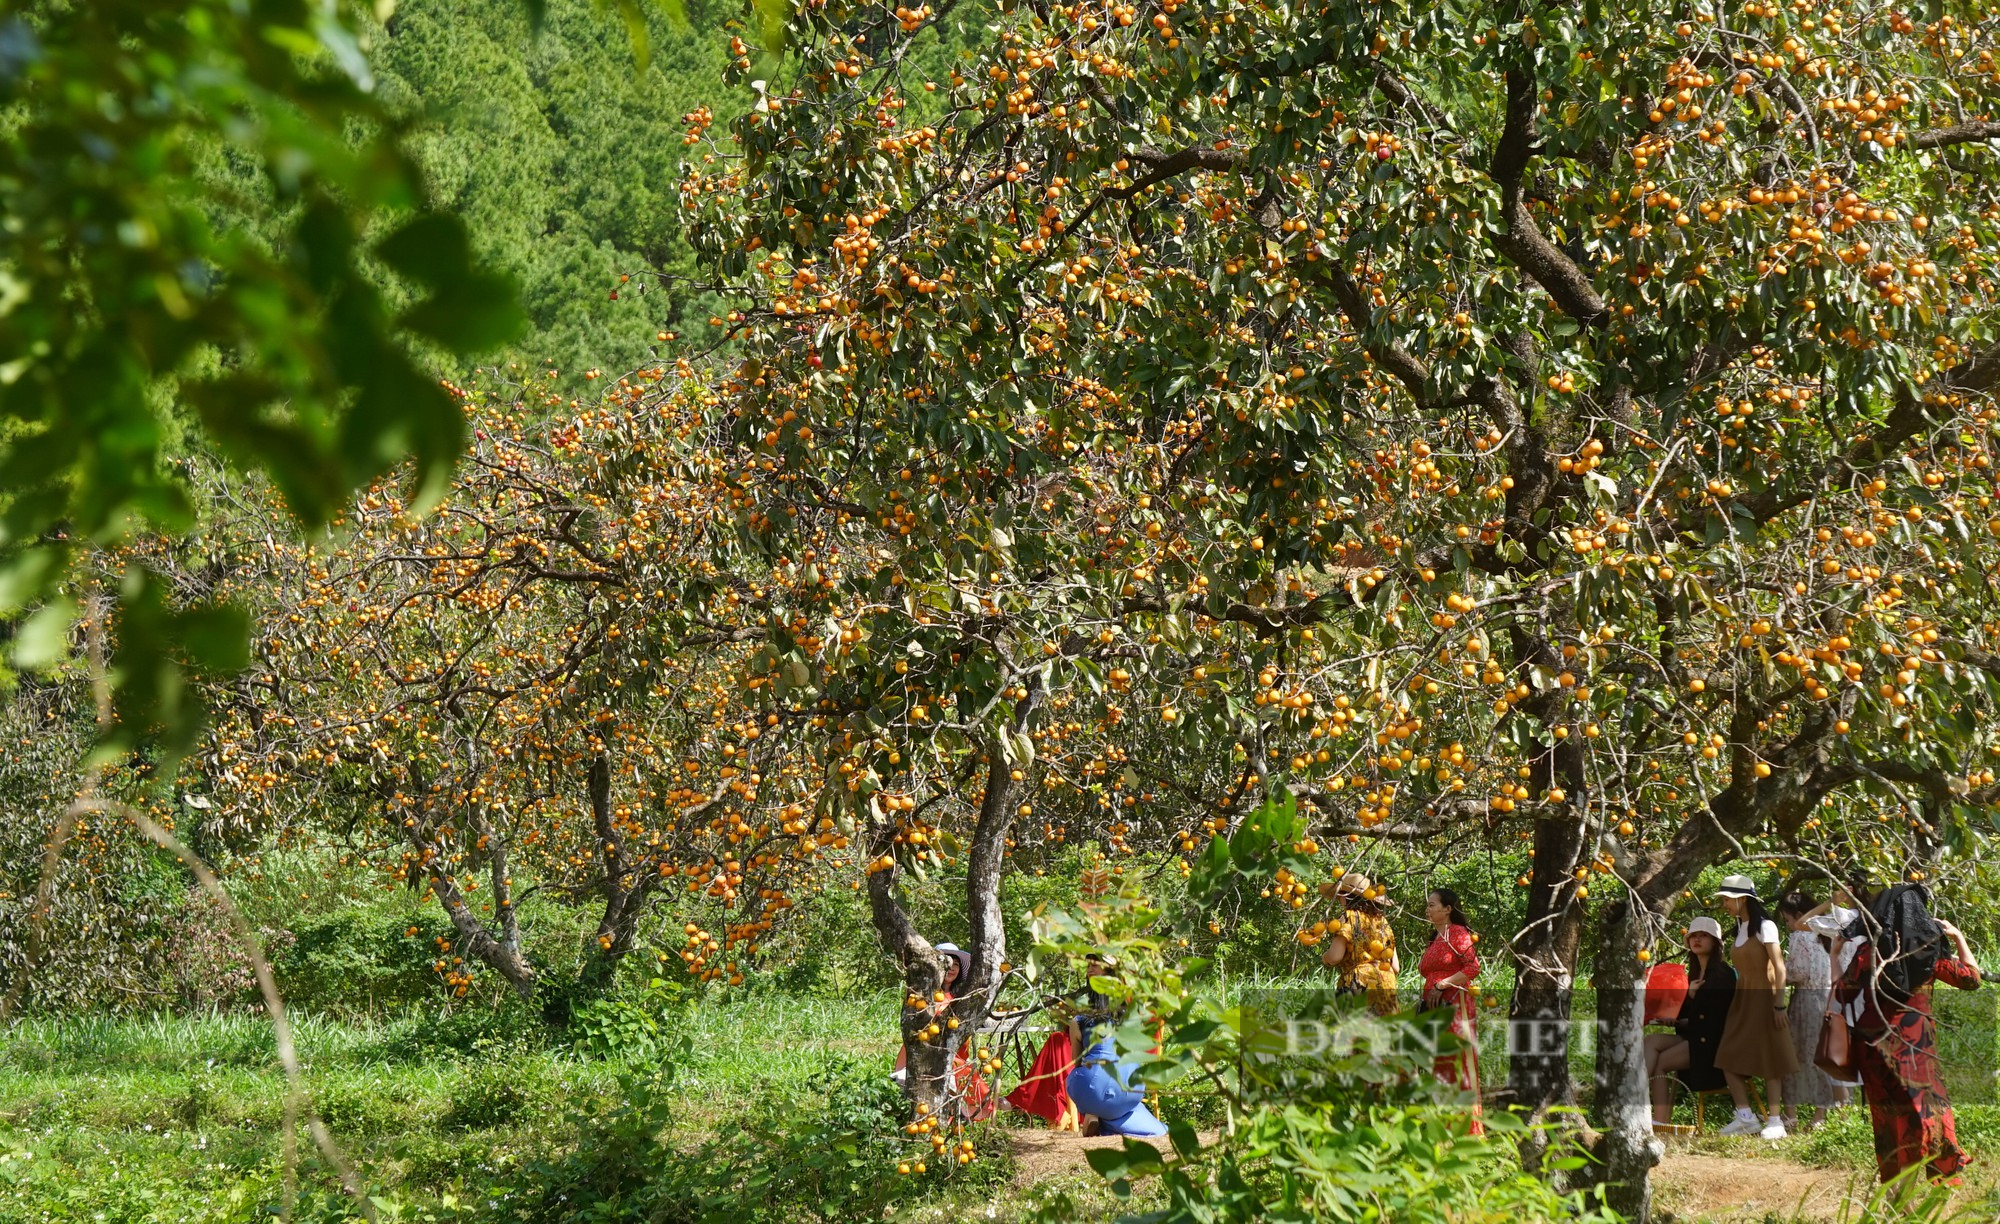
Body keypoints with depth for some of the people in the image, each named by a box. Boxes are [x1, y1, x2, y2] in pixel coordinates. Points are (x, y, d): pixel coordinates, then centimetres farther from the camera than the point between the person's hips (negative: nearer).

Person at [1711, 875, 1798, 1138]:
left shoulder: (1764, 927, -8)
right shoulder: (1739, 930, 13)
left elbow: (1779, 968, -13)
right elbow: (1743, 970, 12)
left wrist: (1779, 1005, -19)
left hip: (1764, 998, -7)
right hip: (1742, 1000, 7)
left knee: (1769, 1061, -4)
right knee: (1729, 1059, -2)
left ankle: (1775, 1121, -1)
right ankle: (1746, 1117, 0)